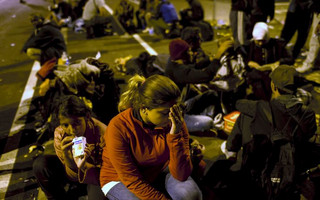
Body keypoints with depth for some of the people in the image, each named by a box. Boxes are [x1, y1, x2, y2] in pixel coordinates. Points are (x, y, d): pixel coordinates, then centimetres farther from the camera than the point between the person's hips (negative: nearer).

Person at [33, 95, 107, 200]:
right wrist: (67, 157, -39)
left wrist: (84, 166, -43)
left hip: (95, 174, -3)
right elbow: (73, 175, -16)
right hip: (72, 172, 4)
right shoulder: (60, 134, -19)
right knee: (40, 164, -17)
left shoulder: (102, 133, -29)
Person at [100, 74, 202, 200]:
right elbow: (133, 181, -23)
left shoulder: (175, 123, -19)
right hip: (120, 180, -2)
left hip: (160, 172, 3)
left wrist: (175, 136, -35)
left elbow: (181, 176, -23)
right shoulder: (118, 127, -27)